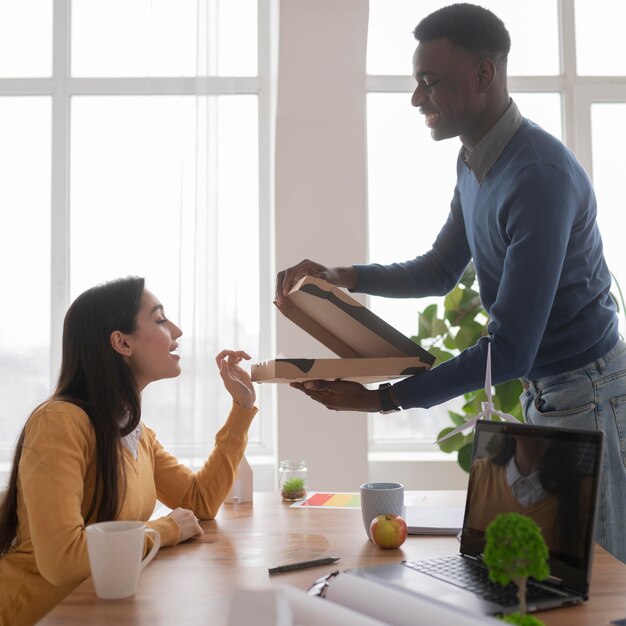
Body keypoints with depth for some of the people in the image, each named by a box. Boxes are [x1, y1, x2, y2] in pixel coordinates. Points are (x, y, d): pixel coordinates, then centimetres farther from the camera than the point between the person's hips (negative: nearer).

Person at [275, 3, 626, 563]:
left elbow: (509, 351, -29)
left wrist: (381, 399, -27)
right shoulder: (473, 162, 4)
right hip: (539, 393, 9)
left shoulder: (541, 176, -27)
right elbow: (442, 270, 16)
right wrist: (343, 277, 1)